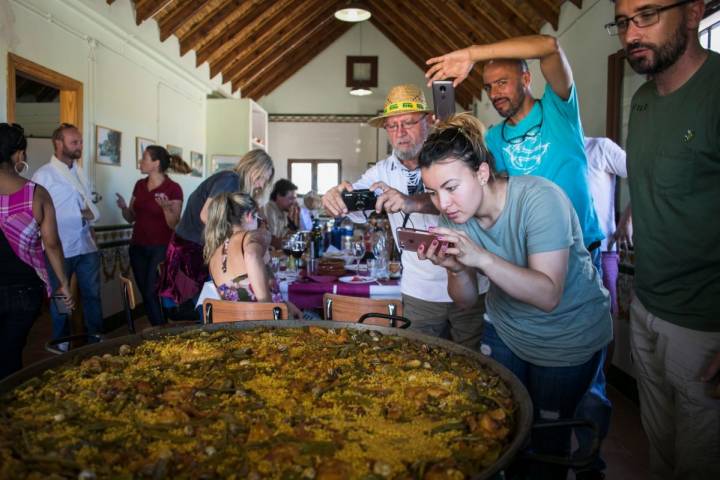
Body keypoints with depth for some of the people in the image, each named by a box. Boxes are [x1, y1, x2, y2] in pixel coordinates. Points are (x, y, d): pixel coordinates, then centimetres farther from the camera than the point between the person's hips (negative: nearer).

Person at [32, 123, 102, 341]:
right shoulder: (44, 175, -8)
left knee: (92, 294, 12)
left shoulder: (80, 172, 13)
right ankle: (62, 344, 26)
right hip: (60, 249, -5)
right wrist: (79, 216, -15)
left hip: (87, 246, 5)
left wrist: (91, 216, -5)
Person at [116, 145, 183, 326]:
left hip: (160, 249, -6)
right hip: (138, 248, 6)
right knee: (146, 294, 9)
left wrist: (165, 207, -29)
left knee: (153, 293, -6)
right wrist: (124, 207, -8)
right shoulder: (139, 185, 8)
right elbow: (131, 218, 13)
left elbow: (174, 225, -12)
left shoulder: (173, 189, -11)